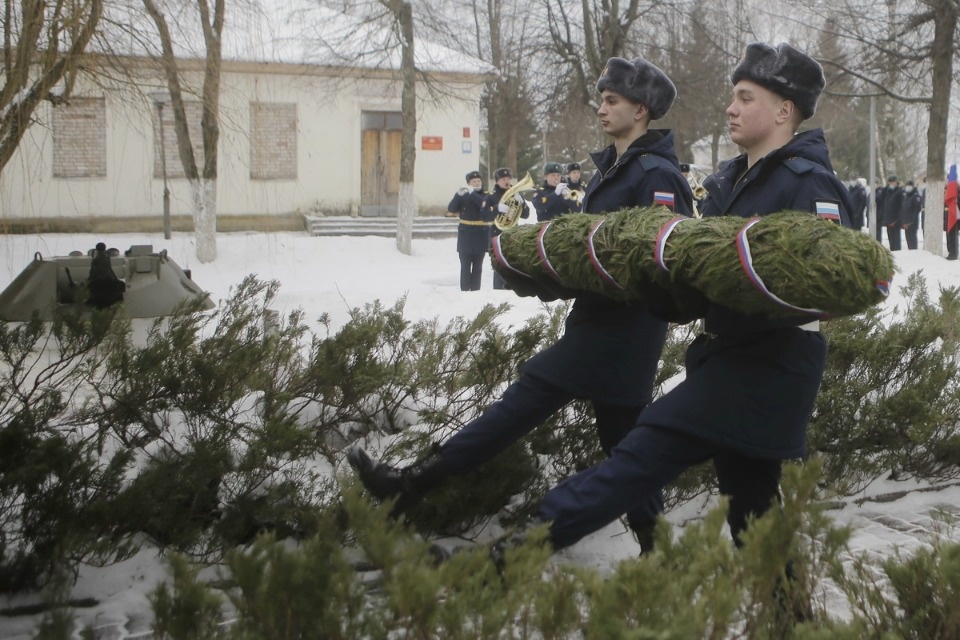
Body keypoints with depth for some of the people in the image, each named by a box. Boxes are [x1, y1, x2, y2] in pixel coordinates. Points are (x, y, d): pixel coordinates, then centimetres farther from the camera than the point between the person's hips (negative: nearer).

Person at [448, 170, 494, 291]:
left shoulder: (486, 197, 5)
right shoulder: (463, 197, 5)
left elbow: (484, 204, -18)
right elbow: (451, 209, -9)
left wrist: (473, 193, -24)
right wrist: (458, 194, -23)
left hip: (481, 235, 0)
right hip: (465, 235, 0)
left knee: (477, 266, 3)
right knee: (465, 265, -3)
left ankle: (475, 291, 7)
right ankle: (465, 291, -2)